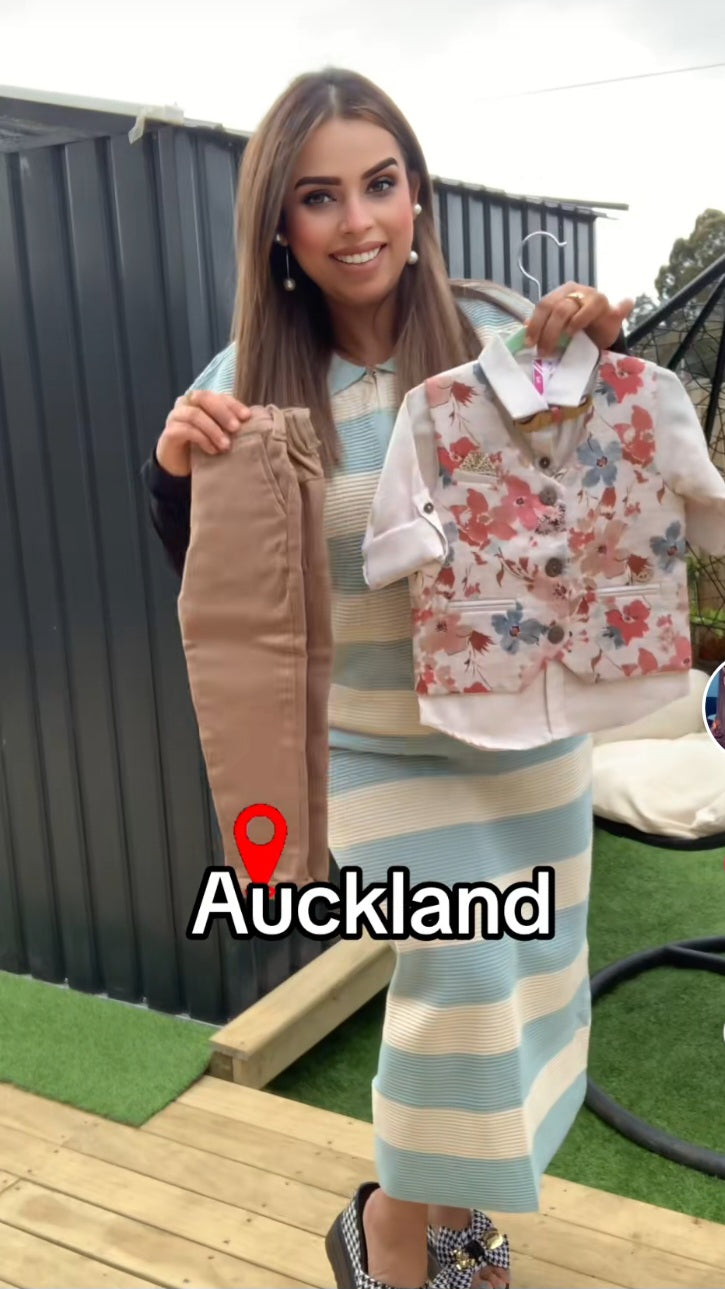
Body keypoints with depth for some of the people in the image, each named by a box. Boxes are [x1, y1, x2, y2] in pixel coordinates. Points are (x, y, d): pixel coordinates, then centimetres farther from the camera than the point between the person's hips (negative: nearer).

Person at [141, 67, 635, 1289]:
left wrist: (604, 356, -17)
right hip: (378, 743, -2)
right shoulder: (250, 382, -9)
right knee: (459, 974, -6)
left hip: (528, 723, 3)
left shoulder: (498, 330, -9)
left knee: (520, 973, 16)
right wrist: (176, 476, -22)